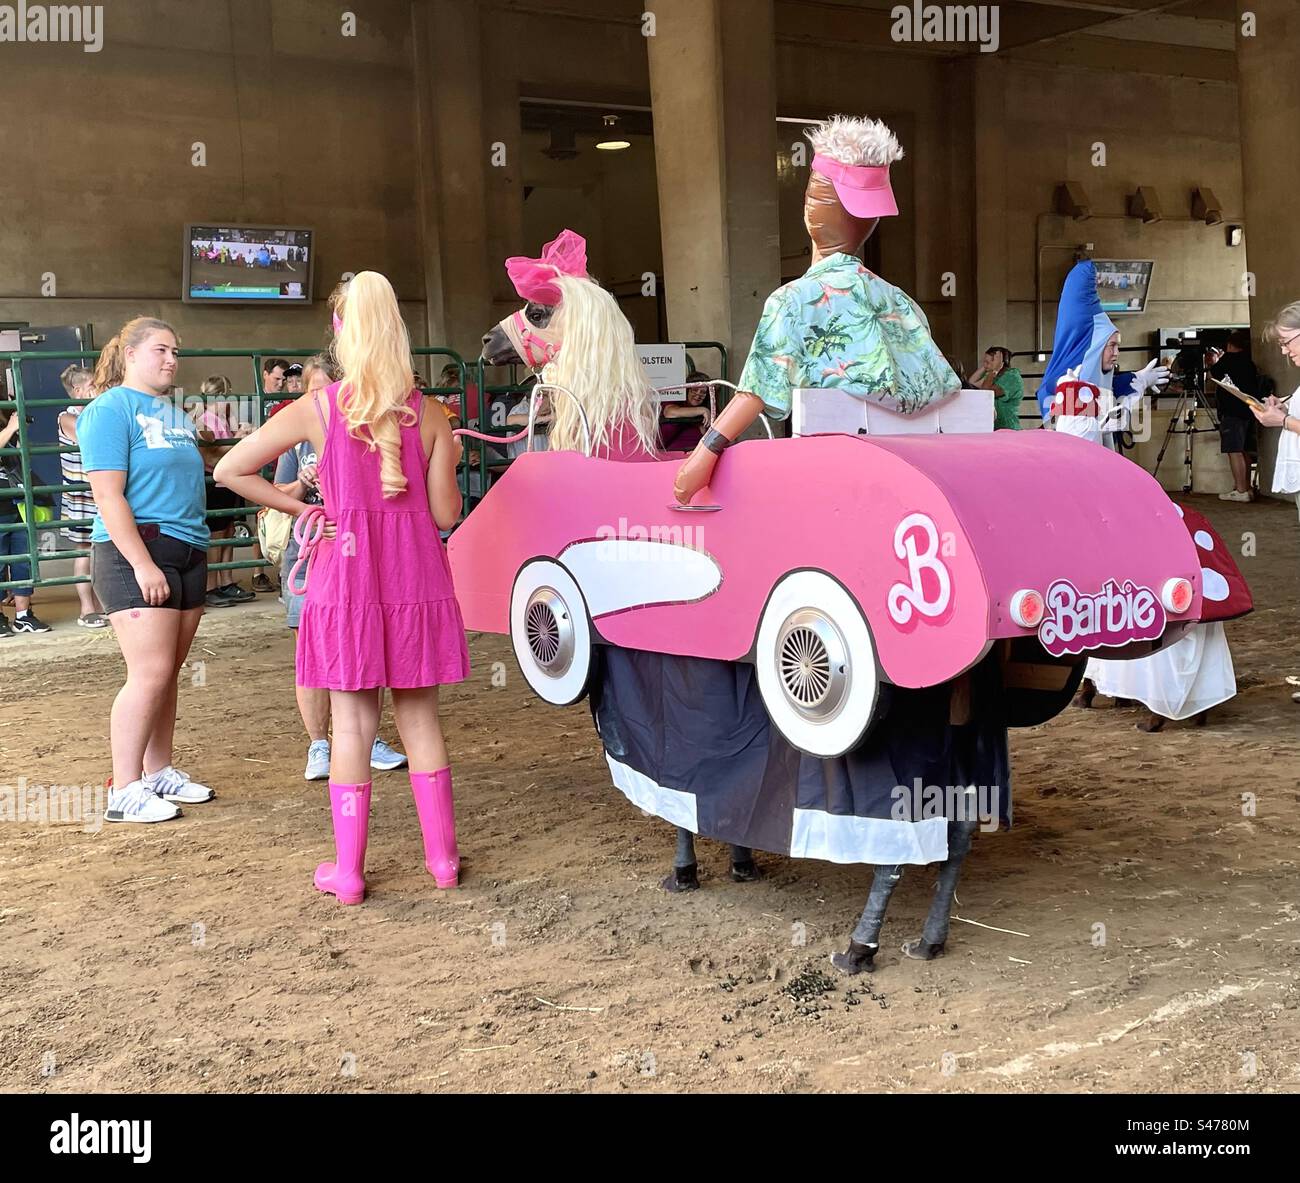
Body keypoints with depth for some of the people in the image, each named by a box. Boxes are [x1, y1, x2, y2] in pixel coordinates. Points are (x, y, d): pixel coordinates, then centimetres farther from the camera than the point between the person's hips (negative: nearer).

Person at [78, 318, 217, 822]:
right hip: (136, 553, -7)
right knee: (150, 673, -10)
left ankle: (159, 772, 19)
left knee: (168, 672, 9)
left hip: (188, 552, 8)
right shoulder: (111, 409, -7)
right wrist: (143, 564, -20)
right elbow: (108, 495, -14)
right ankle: (124, 791, -3)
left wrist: (199, 554, 21)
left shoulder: (176, 412, 17)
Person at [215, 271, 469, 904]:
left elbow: (231, 469, -5)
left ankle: (347, 870, 10)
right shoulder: (428, 415, -2)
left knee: (353, 721, 4)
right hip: (415, 581, 2)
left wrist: (298, 508, 3)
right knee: (420, 716, 12)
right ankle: (442, 854, 18)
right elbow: (445, 513, -2)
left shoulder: (317, 411, -5)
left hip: (346, 578, -2)